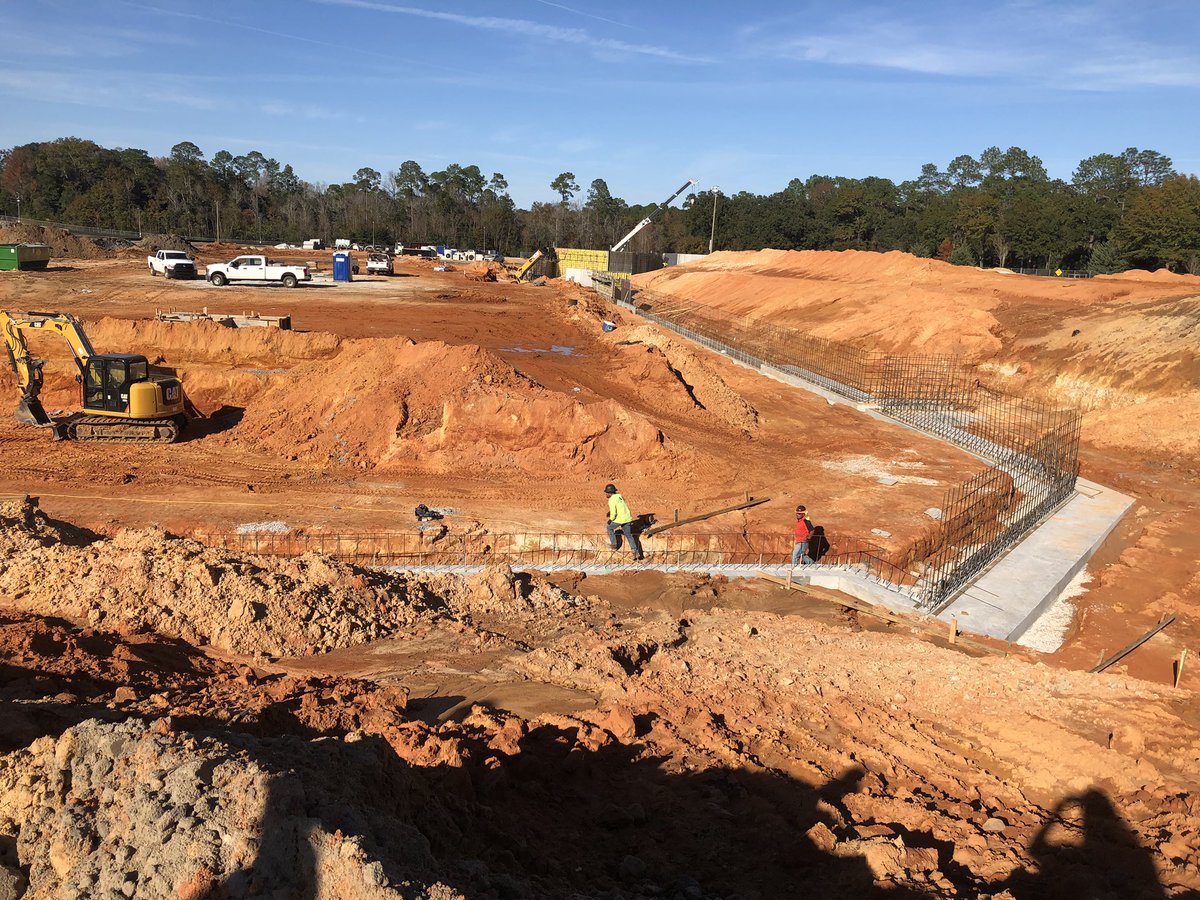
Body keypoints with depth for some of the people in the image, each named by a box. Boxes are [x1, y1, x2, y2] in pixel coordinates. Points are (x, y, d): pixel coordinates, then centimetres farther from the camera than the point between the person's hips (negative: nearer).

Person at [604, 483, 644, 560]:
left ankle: (614, 544, 28)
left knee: (610, 528, 21)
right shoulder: (620, 496, 12)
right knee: (629, 535, 13)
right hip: (627, 518, 7)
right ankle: (635, 551, 2)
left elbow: (613, 513, -18)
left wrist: (610, 519, 0)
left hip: (620, 519, -7)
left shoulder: (611, 500, -13)